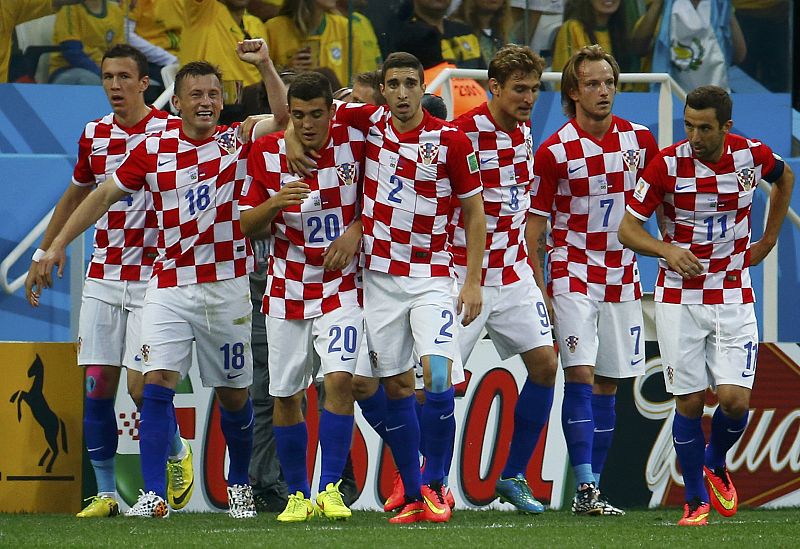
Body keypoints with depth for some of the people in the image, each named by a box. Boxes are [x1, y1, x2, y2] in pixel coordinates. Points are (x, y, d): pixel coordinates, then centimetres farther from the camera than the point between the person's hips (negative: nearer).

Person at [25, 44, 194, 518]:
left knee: (140, 386, -9)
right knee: (98, 386, -1)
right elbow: (76, 197, 23)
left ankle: (178, 454, 20)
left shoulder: (173, 131, -7)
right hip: (103, 278, 4)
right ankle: (106, 493, 7)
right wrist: (43, 255, 26)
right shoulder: (94, 135, 8)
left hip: (152, 279, -4)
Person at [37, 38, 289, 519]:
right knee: (158, 381, -13)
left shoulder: (237, 141, 1)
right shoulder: (153, 150, 3)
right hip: (169, 286, 0)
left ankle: (240, 485, 30)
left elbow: (286, 116, -12)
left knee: (234, 394, 9)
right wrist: (59, 243, 9)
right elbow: (106, 195, 11)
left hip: (226, 286, 0)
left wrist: (265, 65, -21)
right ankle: (154, 495, -13)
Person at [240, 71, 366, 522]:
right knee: (286, 396, 4)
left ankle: (331, 488, -13)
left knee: (339, 379, -19)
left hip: (340, 288, -2)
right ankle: (297, 494, 18)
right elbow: (247, 225, 0)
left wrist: (355, 232, -10)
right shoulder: (267, 154, -4)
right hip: (287, 293, 2)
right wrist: (274, 203, -20)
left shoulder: (355, 143, -7)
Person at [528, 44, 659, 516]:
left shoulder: (639, 140, 3)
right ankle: (585, 489, -18)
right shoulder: (555, 151, -7)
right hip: (574, 275, -4)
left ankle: (593, 486, 10)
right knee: (580, 374, -15)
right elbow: (535, 222, -2)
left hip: (622, 277, 4)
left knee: (607, 386, 5)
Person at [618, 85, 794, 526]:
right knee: (689, 401, -3)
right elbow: (628, 229, -7)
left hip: (733, 295, 1)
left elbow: (785, 178, 20)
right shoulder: (668, 164, -12)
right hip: (679, 298, -1)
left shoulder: (752, 155, -5)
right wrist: (667, 250, -26)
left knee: (735, 399, -9)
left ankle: (716, 465, 23)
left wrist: (767, 241, 16)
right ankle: (695, 501, 11)